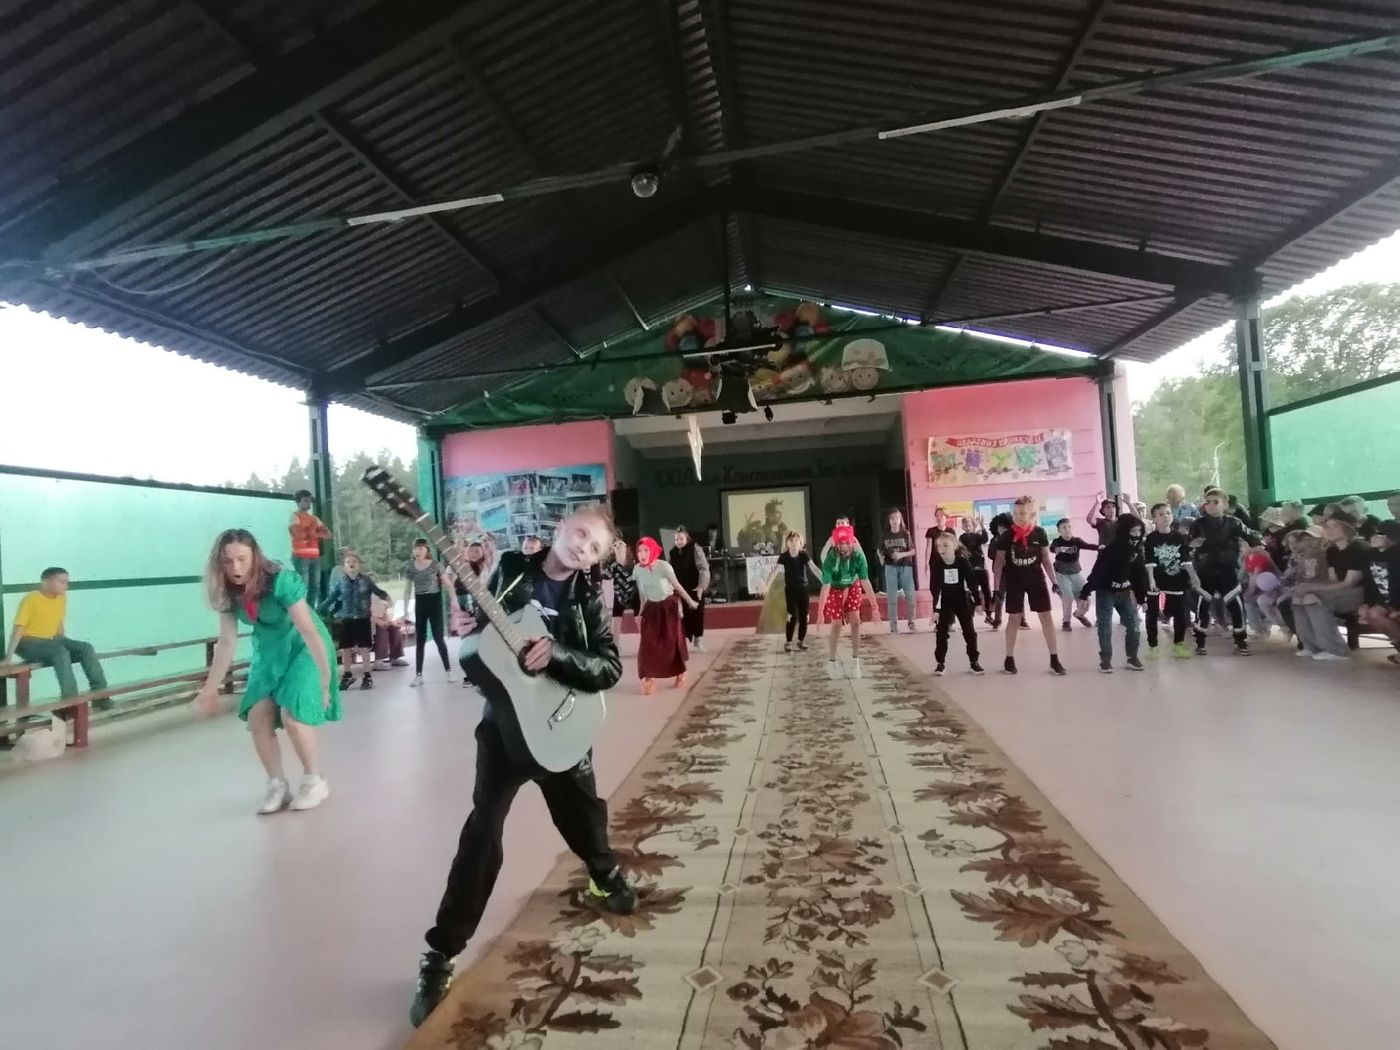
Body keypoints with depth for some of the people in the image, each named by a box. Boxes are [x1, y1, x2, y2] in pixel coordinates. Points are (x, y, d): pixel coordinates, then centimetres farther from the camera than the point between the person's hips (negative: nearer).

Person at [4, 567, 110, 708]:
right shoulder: (31, 599, -17)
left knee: (86, 648, -14)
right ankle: (70, 700, -36)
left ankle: (99, 694, -15)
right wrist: (9, 656, -23)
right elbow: (18, 628, -19)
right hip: (28, 642, -7)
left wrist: (67, 644, 13)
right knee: (60, 653, -33)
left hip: (51, 640, 7)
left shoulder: (62, 598, 3)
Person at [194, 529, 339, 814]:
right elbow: (227, 643, -2)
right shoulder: (227, 592, -10)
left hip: (302, 648, -6)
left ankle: (315, 781, 2)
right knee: (257, 718, -6)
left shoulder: (281, 581, -29)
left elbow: (309, 631, -29)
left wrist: (325, 678, -30)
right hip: (268, 652, 6)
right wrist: (210, 690, 0)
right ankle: (277, 785, 12)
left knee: (292, 716, -19)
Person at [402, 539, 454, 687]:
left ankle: (448, 670, 10)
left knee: (438, 637, -2)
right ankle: (418, 675, 9)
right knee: (419, 640, 5)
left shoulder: (435, 564, -7)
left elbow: (447, 583, -7)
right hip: (419, 603, 3)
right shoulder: (410, 567, 2)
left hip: (434, 601, -3)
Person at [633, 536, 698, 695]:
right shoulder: (637, 569, -8)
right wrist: (643, 609, 15)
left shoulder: (663, 565, -20)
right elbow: (641, 592, 7)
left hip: (669, 606, -3)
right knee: (648, 643, -8)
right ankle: (649, 678, -3)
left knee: (672, 641, 3)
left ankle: (681, 673, 25)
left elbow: (677, 585, -9)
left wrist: (690, 601, 1)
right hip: (651, 608, 3)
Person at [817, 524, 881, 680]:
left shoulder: (858, 555, -28)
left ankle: (855, 660, 8)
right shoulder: (830, 558, -35)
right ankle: (831, 661, 15)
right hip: (835, 589, -2)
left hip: (853, 587, 2)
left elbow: (865, 581, -23)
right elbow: (825, 586, -35)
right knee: (836, 624, -2)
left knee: (855, 621, -6)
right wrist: (820, 612, -37)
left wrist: (874, 606, -22)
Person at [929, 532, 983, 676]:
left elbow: (972, 583, -10)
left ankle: (973, 662, 14)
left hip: (962, 600, 0)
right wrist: (935, 609, -19)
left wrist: (977, 601, -7)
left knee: (969, 631, 3)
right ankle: (939, 663, 7)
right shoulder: (937, 565, -17)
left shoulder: (963, 562, -19)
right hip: (945, 602, 0)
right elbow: (935, 587, -16)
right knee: (941, 632, -1)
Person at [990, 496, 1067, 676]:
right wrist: (997, 587, -5)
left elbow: (1046, 559, 4)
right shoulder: (1006, 536, -7)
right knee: (1014, 619, 5)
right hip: (1014, 581, -1)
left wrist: (1054, 581, 1)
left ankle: (1054, 659, 6)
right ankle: (1009, 658, 14)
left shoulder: (1039, 533, -5)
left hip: (1036, 579, 1)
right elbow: (998, 562, -3)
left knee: (1047, 617, 0)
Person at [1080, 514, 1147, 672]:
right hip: (1105, 593, -5)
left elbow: (1139, 574, 5)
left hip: (1125, 593, 5)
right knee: (1105, 629, -2)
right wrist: (1085, 594, -25)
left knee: (1134, 626, 5)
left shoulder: (1137, 551, -5)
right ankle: (1105, 660, 11)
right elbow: (1097, 573, -23)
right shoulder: (1110, 551, -23)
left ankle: (1132, 658, 19)